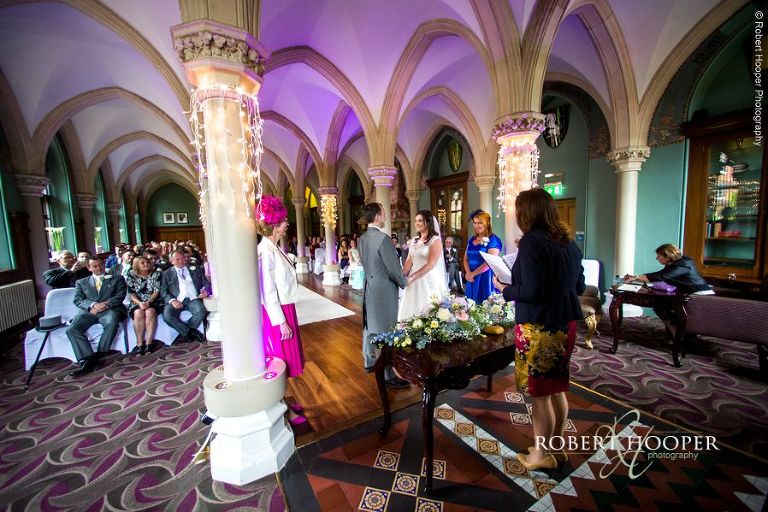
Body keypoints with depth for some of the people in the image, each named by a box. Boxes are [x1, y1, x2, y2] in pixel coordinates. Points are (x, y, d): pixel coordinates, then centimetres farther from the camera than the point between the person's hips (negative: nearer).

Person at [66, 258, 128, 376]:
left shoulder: (117, 279, 19)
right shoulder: (81, 282, 25)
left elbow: (120, 296, 6)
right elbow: (77, 300, 10)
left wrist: (104, 305, -10)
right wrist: (93, 304, -11)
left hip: (109, 310, -3)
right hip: (89, 311, 3)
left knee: (112, 322, -37)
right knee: (71, 330, -26)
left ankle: (99, 355, -29)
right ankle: (87, 361, -29)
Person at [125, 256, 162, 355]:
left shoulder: (156, 275, 3)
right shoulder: (131, 276, 6)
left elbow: (157, 291, -3)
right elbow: (132, 294, 0)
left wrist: (149, 302, -20)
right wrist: (139, 303, -19)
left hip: (153, 301, -1)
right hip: (137, 302, 1)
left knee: (150, 312, -33)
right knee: (138, 313, -32)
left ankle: (149, 343, -29)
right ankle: (139, 343, -25)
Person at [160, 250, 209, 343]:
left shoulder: (196, 270, 19)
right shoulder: (167, 274, 17)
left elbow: (206, 283, 16)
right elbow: (163, 291, 7)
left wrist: (205, 290, -8)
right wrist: (172, 300, -13)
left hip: (193, 299, 0)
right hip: (177, 301, 0)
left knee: (201, 311, -31)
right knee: (167, 315, -30)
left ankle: (185, 333, -8)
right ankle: (192, 332, -12)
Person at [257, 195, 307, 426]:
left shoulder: (274, 248, 8)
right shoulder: (266, 251, -20)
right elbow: (268, 292, -21)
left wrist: (286, 318, 14)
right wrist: (281, 322, -18)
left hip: (284, 310, 9)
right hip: (276, 314, -9)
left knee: (285, 359, 20)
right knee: (281, 360, 6)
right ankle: (283, 411, 24)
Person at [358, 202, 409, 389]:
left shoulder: (363, 238, 5)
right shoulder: (383, 238, -21)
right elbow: (394, 268, -18)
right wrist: (404, 282, -2)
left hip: (369, 286, 9)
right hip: (384, 289, -9)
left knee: (370, 325, 20)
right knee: (386, 331, 0)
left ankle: (369, 362, 38)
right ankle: (389, 375, 11)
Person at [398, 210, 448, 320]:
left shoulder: (435, 240, -8)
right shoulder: (414, 240, 11)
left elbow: (430, 265, -16)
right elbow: (409, 261, 7)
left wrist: (411, 277, -20)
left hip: (429, 281, -6)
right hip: (414, 282, 6)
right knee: (412, 308, 9)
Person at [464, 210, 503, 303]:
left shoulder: (493, 239, -8)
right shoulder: (472, 240, 12)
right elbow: (466, 258, 11)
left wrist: (473, 274, -12)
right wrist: (468, 273, -7)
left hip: (485, 277, -6)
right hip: (472, 278, 6)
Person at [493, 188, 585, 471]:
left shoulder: (532, 242, -18)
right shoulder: (568, 242, 8)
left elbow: (532, 292, -23)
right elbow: (579, 287, 14)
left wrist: (505, 289, -7)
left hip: (538, 328, -8)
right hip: (565, 323, 9)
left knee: (539, 393, 8)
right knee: (557, 389, 21)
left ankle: (542, 454, 26)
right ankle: (556, 447, 38)